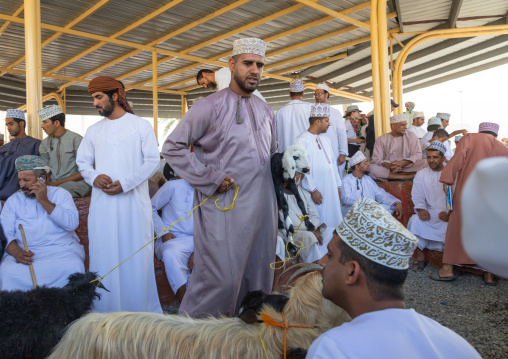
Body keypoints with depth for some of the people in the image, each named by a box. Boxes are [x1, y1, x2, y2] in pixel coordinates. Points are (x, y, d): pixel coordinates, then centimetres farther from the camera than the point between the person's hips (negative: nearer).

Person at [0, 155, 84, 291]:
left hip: (62, 250, -2)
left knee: (71, 268, -33)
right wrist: (17, 252, -16)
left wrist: (44, 201, -10)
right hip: (25, 253, 2)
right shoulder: (13, 200, 16)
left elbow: (72, 223, -6)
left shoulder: (60, 193, 10)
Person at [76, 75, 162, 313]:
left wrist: (126, 184, -14)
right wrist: (94, 177, -8)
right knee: (104, 256, 5)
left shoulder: (141, 125, 2)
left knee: (136, 255, 2)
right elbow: (82, 162, 15)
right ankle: (106, 310, 16)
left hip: (134, 200, -3)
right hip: (102, 202, 3)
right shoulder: (93, 131, 14)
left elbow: (152, 160, -4)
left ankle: (140, 308, 14)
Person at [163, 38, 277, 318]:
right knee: (220, 281, -5)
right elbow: (172, 148, -9)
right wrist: (209, 179, -13)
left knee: (258, 278, 14)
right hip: (224, 208, -6)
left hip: (263, 207, 7)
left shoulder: (265, 110, 14)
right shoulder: (210, 106, -7)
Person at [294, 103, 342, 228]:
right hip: (317, 192, -7)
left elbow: (332, 163, 17)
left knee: (333, 220, 10)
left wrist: (338, 186, 14)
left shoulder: (325, 139, 14)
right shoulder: (302, 141, -12)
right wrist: (313, 190, -15)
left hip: (331, 189, 8)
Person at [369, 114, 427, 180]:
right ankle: (407, 177, -30)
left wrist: (402, 163, -20)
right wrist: (389, 165, -25)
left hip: (408, 167, 1)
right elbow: (376, 159, -3)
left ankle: (390, 176, -27)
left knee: (425, 162, -25)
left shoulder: (411, 136, 9)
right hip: (388, 168, -1)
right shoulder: (381, 139, 5)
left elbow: (417, 154, -1)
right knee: (372, 168, -31)